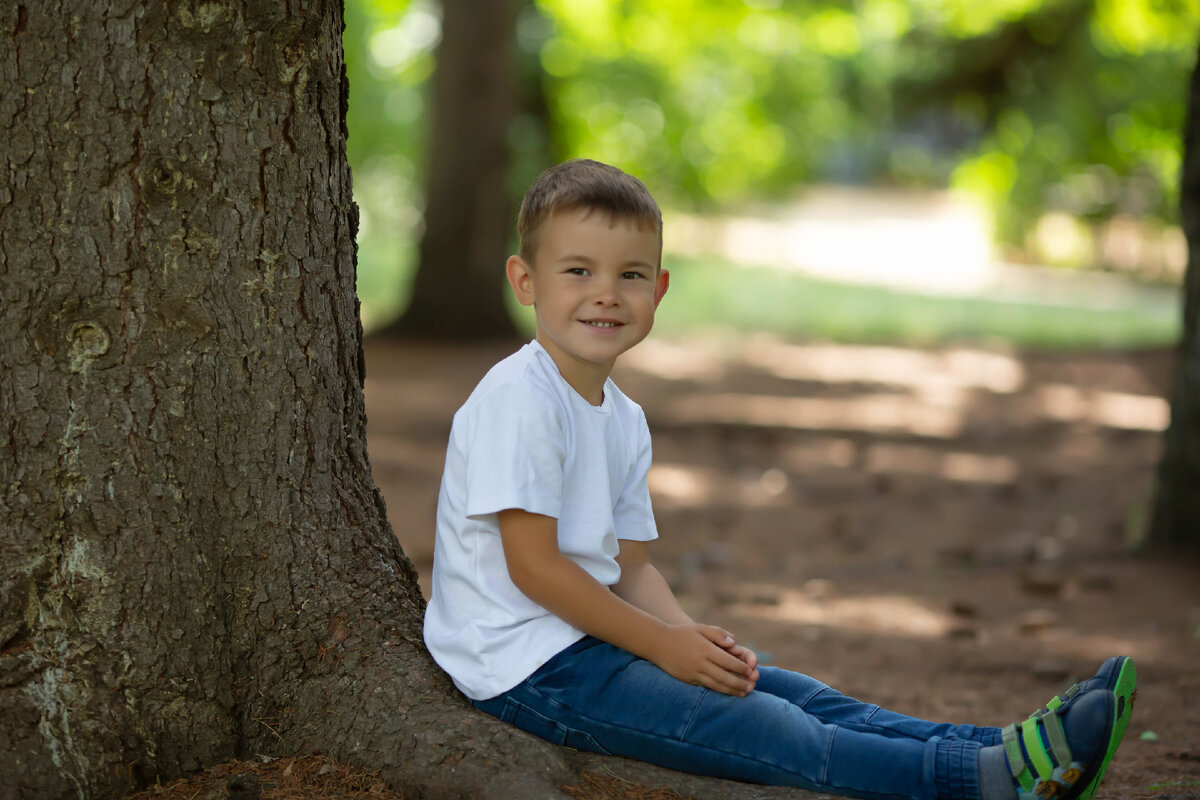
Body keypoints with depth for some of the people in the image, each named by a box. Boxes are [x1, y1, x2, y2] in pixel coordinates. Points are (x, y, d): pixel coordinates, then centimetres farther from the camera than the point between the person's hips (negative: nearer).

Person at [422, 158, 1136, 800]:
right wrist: (665, 645, -16)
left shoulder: (623, 419, 13)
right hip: (526, 666, -9)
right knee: (761, 728, -19)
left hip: (591, 639, 9)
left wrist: (693, 638, -6)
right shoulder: (517, 399, -15)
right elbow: (533, 565, -19)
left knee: (793, 694, -4)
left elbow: (631, 565, 14)